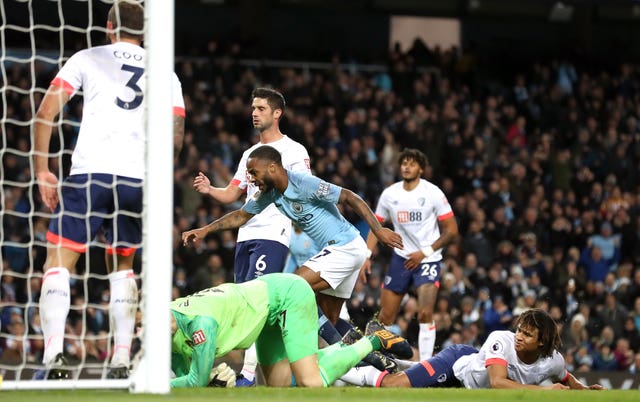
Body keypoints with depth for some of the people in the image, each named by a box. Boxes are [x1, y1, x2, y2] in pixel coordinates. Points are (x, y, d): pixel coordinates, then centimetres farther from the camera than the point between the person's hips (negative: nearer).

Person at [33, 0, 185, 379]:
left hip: (89, 173, -3)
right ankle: (121, 360, 12)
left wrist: (42, 170, 5)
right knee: (122, 265, 21)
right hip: (139, 179, 3)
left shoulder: (87, 59, 8)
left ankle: (54, 353, -18)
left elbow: (46, 112, 0)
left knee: (59, 262, 2)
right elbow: (175, 137, 11)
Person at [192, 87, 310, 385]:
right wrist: (209, 189, 1)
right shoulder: (250, 154, 22)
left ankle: (250, 371, -25)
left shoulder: (294, 151, -1)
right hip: (245, 235, 8)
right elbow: (232, 195, 20)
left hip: (273, 235, -8)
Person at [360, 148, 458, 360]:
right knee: (385, 316, 4)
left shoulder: (432, 193, -8)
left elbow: (451, 231, -6)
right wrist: (366, 257, -1)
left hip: (428, 259, -4)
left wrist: (425, 252, -13)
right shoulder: (389, 194, 2)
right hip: (401, 257, 4)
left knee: (425, 314, -19)